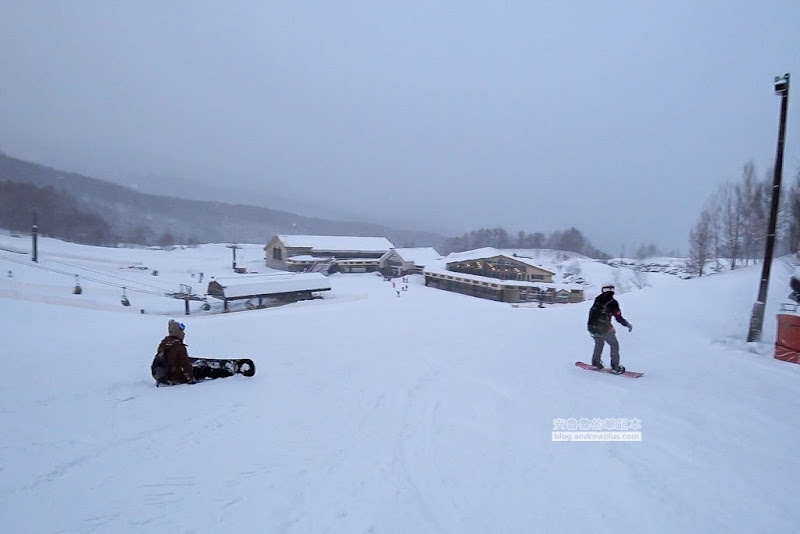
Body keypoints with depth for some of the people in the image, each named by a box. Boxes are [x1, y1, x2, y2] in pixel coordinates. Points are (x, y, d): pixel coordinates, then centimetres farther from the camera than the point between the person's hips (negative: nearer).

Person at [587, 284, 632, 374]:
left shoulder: (597, 299, 9)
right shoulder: (613, 302, -7)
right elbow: (619, 318, -4)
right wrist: (628, 324, 10)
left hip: (592, 327, 5)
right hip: (604, 328, -5)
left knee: (599, 344, 27)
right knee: (614, 345, 12)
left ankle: (596, 363, 28)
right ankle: (615, 367, 9)